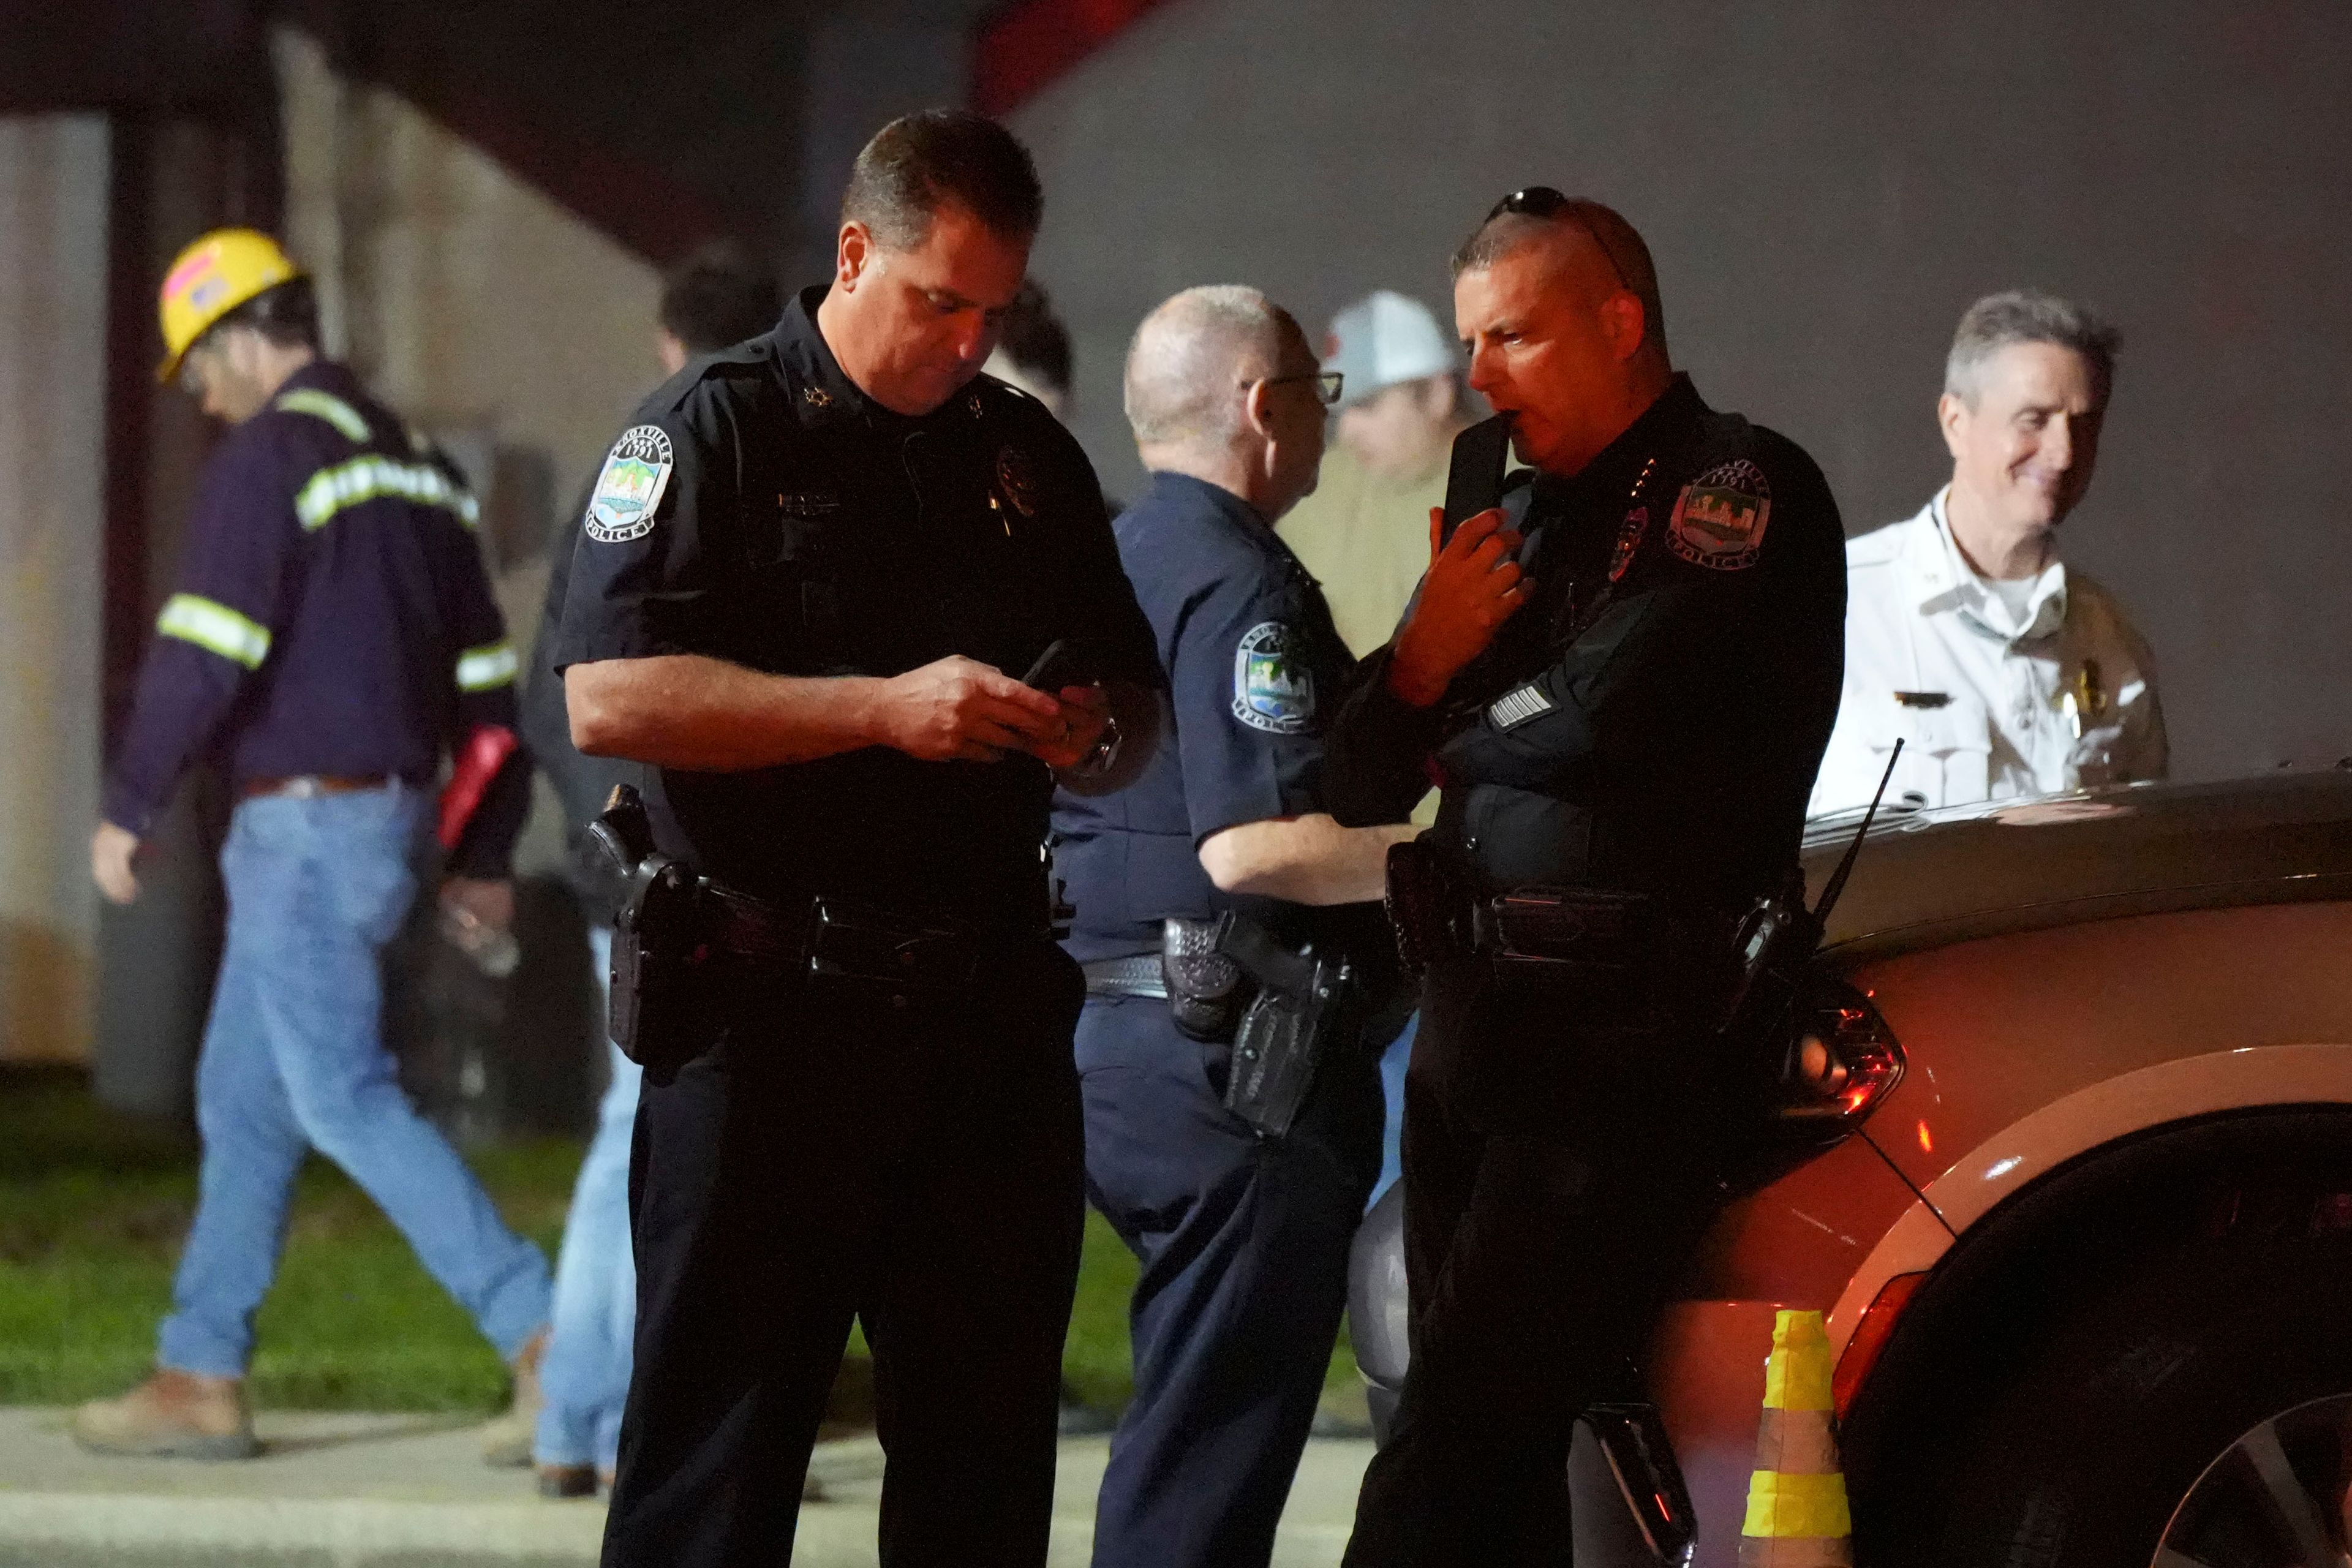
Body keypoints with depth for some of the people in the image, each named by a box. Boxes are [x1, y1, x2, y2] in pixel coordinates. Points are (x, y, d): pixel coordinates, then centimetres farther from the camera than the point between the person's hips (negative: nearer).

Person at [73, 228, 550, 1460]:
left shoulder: (266, 460, -13)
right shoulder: (412, 467, 15)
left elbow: (204, 654, -19)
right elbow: (483, 673, 17)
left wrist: (127, 805, -9)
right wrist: (485, 851, 21)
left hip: (305, 818, -9)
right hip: (387, 822, 9)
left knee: (346, 1099, -9)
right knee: (243, 1104, 13)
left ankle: (541, 1333, -16)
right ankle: (202, 1381, 14)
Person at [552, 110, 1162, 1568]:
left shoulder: (1030, 453, 16)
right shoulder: (714, 433, -3)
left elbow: (1138, 714, 23)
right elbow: (610, 697, -15)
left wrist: (1093, 735, -2)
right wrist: (888, 709, -20)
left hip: (990, 1005, 6)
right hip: (771, 1011, -6)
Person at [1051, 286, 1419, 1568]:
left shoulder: (1114, 561, 17)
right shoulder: (1238, 586, -15)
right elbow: (1249, 846, -24)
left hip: (1111, 1027, 10)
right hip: (1233, 1057, -10)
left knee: (1185, 1426, 18)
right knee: (1212, 1453, -8)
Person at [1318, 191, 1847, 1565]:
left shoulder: (1741, 489, -5)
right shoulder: (1533, 517, 20)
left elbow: (1607, 716, -19)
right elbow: (1358, 784, 17)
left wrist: (1456, 732, 2)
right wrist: (1420, 665, -5)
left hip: (1628, 1039, -8)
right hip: (1475, 1026, 8)